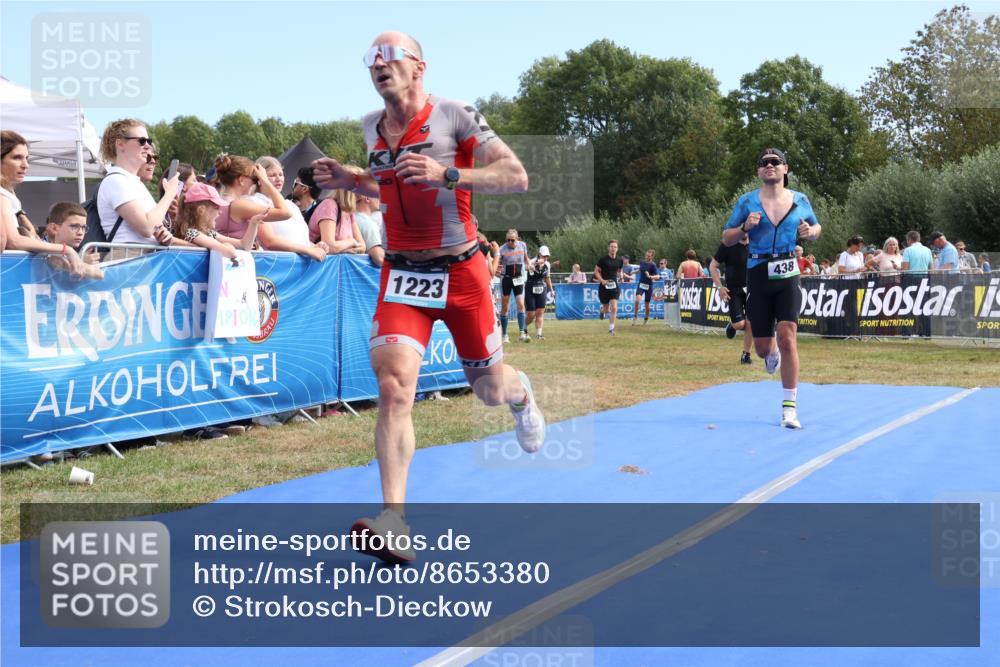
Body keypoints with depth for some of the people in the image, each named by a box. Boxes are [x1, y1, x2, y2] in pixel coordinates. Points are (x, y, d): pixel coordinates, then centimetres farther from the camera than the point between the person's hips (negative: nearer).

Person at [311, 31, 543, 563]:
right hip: (401, 274, 3)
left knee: (490, 390, 12)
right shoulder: (370, 129, 7)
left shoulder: (454, 116, -10)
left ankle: (520, 393, 53)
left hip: (460, 271, -3)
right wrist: (349, 180, 6)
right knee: (394, 385, -19)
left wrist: (447, 175, -28)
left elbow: (516, 177, -16)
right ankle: (394, 524, -23)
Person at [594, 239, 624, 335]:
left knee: (614, 308, -13)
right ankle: (602, 309, 46)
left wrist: (620, 276, 2)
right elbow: (596, 271, -3)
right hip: (604, 287, -2)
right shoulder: (603, 259, -8)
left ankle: (611, 328, -4)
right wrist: (602, 280, -17)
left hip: (614, 287, 2)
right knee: (607, 310, 8)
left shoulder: (619, 260, 3)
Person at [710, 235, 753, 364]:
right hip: (734, 290, -2)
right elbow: (712, 266, -2)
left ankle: (746, 354, 11)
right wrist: (720, 286, -11)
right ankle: (732, 324, 26)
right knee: (739, 324, -11)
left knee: (750, 323, -3)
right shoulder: (727, 245, -7)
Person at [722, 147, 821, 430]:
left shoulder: (800, 200, 6)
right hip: (758, 276, 1)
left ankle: (790, 408, -9)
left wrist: (810, 231, -3)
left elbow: (816, 227, 21)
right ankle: (772, 354, 46)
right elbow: (726, 239, 6)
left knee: (787, 337, -15)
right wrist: (745, 227, -14)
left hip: (788, 276, 0)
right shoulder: (747, 202, 2)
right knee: (762, 347, 4)